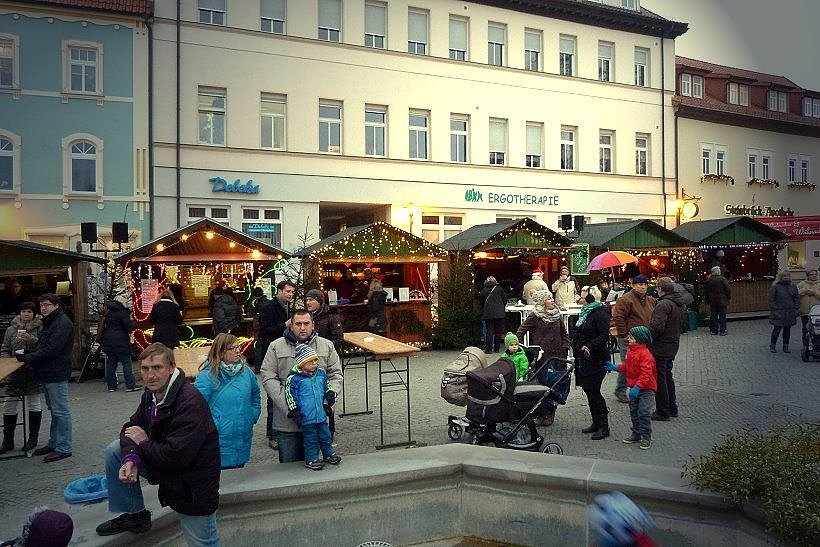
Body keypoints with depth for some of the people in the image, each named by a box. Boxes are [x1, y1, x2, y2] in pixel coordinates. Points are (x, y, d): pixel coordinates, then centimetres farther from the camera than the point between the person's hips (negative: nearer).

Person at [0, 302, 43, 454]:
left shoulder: (40, 328, -2)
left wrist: (30, 339, -25)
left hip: (33, 372, -3)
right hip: (14, 372, 3)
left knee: (34, 404, 7)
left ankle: (33, 438, 19)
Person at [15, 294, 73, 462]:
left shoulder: (62, 324, -16)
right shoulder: (49, 323, 18)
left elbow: (51, 350, -22)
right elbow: (43, 347, 20)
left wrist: (27, 358, -16)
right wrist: (26, 353, 3)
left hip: (57, 374, -11)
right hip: (47, 373, 11)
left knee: (60, 411, -5)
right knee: (54, 410, 17)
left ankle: (63, 448, 1)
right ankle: (54, 444, 27)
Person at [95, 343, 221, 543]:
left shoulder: (190, 403, -29)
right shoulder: (151, 394, -1)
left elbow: (175, 456, -32)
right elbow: (132, 427, 6)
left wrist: (143, 442, -15)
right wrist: (131, 458, -15)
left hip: (193, 485, -8)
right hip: (162, 464, 8)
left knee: (202, 542, -3)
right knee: (115, 450, 4)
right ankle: (135, 515, 17)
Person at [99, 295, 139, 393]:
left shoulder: (107, 312, 12)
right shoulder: (122, 312, -10)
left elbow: (102, 327, 18)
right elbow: (129, 326, -15)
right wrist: (134, 323, 5)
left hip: (108, 342, 7)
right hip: (121, 342, -7)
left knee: (110, 364, 10)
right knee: (126, 363, -2)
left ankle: (111, 386, 12)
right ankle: (130, 385, -3)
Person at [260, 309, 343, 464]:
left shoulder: (327, 346, 7)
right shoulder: (276, 347, 1)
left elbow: (336, 375, 9)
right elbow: (268, 378, -5)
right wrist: (287, 406, -15)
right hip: (287, 420, -1)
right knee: (288, 464, 8)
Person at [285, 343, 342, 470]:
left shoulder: (321, 374, 5)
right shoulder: (294, 379, -12)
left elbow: (327, 386, 22)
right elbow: (290, 396, -9)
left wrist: (330, 394, 5)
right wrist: (294, 411, -12)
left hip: (321, 414, 5)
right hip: (306, 417, -5)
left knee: (325, 435, 16)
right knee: (310, 438, 5)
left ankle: (329, 454, 33)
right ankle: (311, 459, 19)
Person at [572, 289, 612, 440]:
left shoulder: (600, 313, -13)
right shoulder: (586, 311, 15)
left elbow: (604, 336, -21)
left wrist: (590, 346, -31)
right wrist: (576, 346, 18)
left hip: (596, 359, -9)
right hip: (584, 359, 9)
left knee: (593, 391, -8)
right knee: (588, 390, 12)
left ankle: (604, 426, 2)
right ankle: (596, 423, 22)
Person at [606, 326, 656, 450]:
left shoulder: (645, 354, -21)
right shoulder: (630, 352, 7)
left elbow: (646, 373, -26)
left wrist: (638, 386, -30)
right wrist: (616, 368, 10)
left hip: (646, 389, -9)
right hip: (634, 387, 9)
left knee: (644, 413, -8)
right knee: (634, 412, 15)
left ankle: (646, 437, 2)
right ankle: (636, 434, 27)